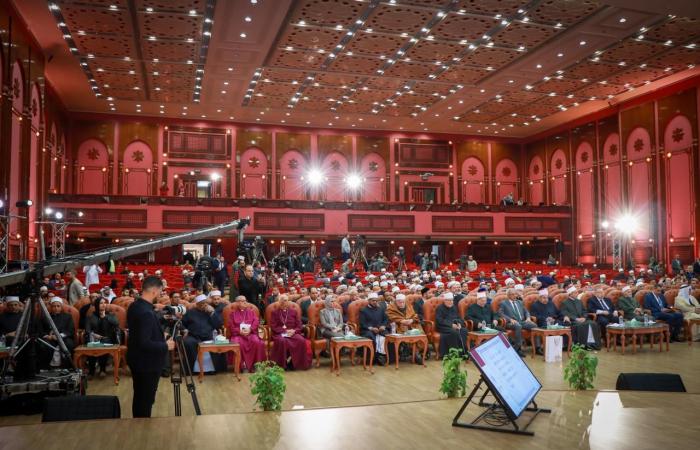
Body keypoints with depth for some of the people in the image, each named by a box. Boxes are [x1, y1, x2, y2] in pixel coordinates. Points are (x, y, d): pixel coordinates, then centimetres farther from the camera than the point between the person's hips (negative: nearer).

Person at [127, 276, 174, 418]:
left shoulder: (134, 306, 2)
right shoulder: (147, 312, -28)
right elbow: (145, 343, -30)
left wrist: (161, 338, 13)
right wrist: (165, 346, -17)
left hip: (136, 359, 10)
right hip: (147, 363, -10)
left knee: (139, 397, 21)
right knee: (146, 400, 5)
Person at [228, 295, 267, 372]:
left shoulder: (251, 312, 20)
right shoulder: (233, 313, 16)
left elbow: (256, 322, 5)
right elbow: (231, 326, 4)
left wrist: (250, 329, -14)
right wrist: (239, 331, -14)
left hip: (251, 333, 1)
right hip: (238, 334, -1)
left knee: (257, 342, -31)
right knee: (237, 344, -35)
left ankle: (252, 364, -20)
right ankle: (240, 364, -20)